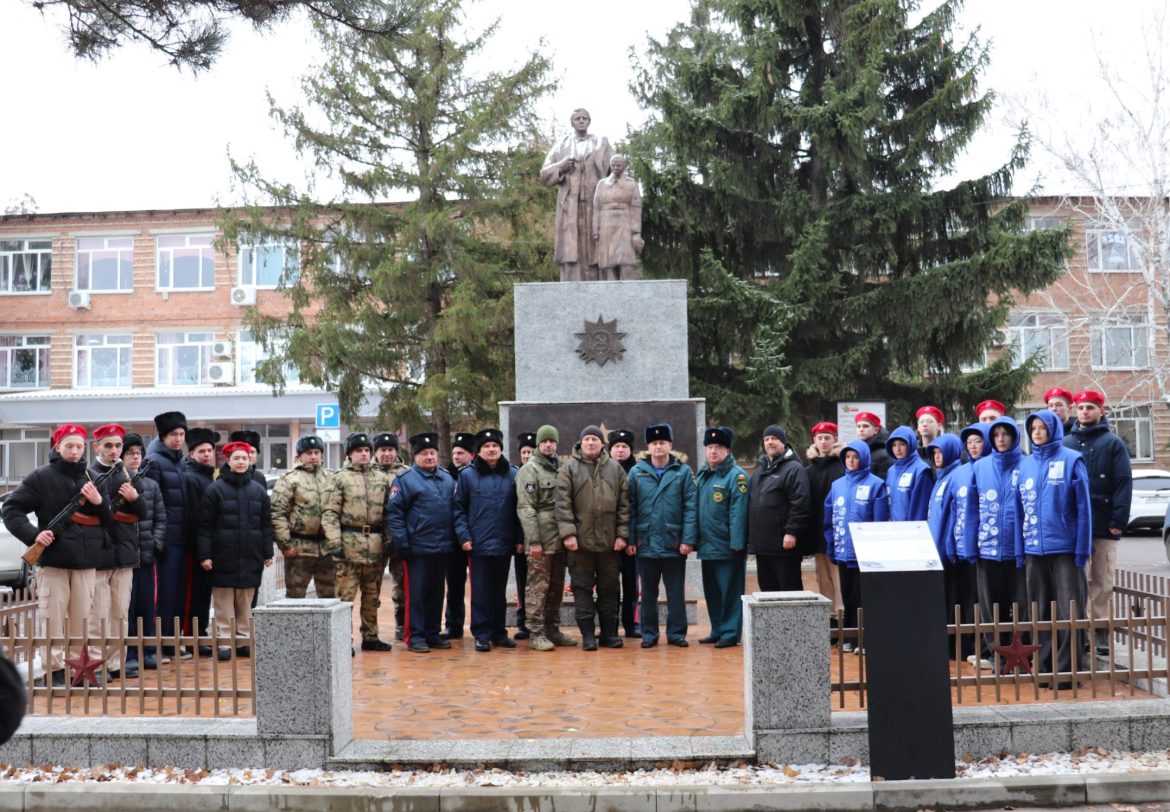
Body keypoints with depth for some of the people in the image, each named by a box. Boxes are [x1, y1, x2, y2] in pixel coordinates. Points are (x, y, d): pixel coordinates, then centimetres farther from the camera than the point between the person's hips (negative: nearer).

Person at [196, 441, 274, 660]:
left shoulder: (259, 490, 10)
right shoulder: (214, 490, -1)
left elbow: (266, 524, 12)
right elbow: (205, 525, -3)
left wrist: (268, 553, 7)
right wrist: (204, 555, -9)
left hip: (251, 558, 3)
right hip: (224, 557, -3)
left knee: (246, 602, 9)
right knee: (223, 602, 0)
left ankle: (244, 640, 17)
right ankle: (224, 642, 5)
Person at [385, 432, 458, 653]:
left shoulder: (447, 479, 13)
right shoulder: (405, 479, -6)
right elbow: (393, 512, -10)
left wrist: (454, 538, 10)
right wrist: (402, 543, -15)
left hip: (443, 548, 6)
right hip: (418, 549, -6)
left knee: (437, 593, 12)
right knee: (416, 593, 0)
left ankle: (432, 633, 22)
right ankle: (415, 637, 7)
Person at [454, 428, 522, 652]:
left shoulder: (512, 474, 5)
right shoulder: (467, 474, 0)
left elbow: (519, 508, 6)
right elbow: (459, 508, 0)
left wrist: (520, 539, 0)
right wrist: (464, 536, -9)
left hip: (504, 544, 2)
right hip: (479, 544, -2)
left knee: (500, 591, 11)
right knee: (481, 591, 1)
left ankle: (499, 632, 20)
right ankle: (482, 634, 8)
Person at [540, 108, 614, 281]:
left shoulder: (602, 143, 12)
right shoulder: (561, 147, 13)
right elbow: (545, 175, 11)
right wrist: (561, 167, -9)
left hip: (596, 206, 0)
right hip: (571, 207, 0)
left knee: (595, 252, -5)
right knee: (571, 251, -10)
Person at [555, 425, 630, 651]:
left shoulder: (615, 469, 8)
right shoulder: (569, 468, 1)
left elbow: (624, 504, 7)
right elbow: (563, 502, -5)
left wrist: (622, 534, 0)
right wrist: (567, 533, -13)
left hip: (608, 541, 2)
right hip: (580, 540, -2)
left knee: (609, 588, 9)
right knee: (582, 588, 3)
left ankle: (610, 632, 18)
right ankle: (587, 634, 10)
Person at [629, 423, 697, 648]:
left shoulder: (683, 472, -1)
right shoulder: (637, 472, 2)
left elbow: (690, 508, -4)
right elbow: (630, 509, 2)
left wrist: (688, 539, -10)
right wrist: (630, 539, -3)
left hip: (674, 543, -1)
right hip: (646, 543, 1)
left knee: (676, 592, 7)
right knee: (648, 592, 10)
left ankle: (676, 632, 16)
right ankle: (649, 634, 19)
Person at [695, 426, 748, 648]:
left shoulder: (736, 476, -10)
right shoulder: (702, 475, 13)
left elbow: (738, 512, -16)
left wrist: (737, 544, -21)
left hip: (728, 547, -8)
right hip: (707, 546, 8)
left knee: (730, 591, 1)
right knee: (712, 591, 14)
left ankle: (730, 633, 8)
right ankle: (717, 631, 25)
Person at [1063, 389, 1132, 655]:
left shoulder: (1113, 443, 3)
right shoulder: (1066, 444, 11)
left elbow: (1124, 483, -4)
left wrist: (1119, 520, -12)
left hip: (1103, 524, -2)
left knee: (1103, 583, 5)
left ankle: (1100, 630, 12)